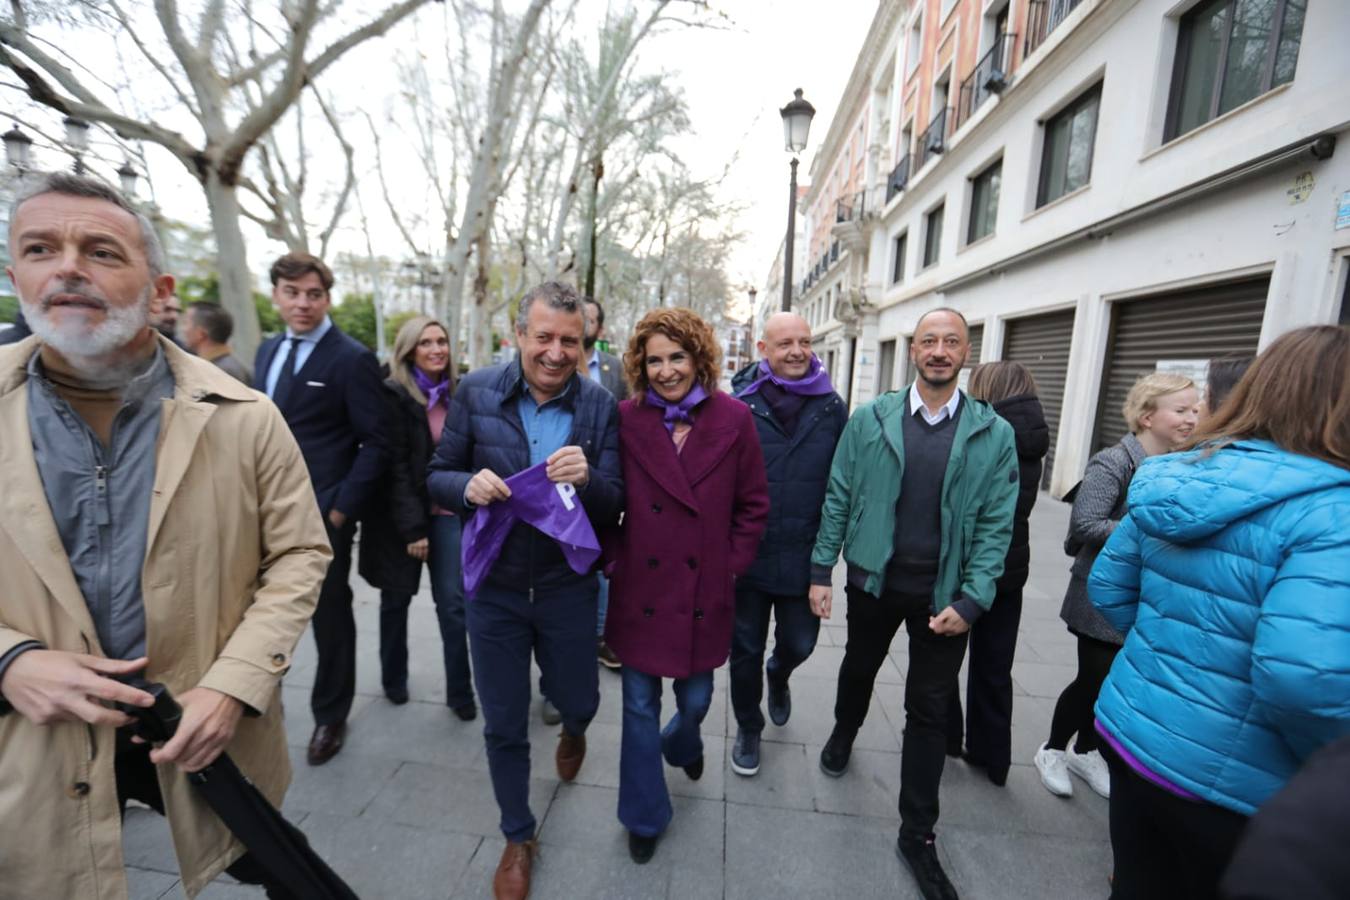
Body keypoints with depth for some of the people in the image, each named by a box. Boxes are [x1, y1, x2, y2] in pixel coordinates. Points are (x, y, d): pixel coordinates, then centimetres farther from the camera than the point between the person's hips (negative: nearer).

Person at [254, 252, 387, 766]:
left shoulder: (352, 359, -10)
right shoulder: (268, 351, 12)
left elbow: (374, 444, -12)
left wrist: (343, 508, -15)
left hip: (323, 514, -6)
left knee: (330, 617, 10)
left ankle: (330, 718, 31)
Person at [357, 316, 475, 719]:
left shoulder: (456, 393, 5)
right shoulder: (393, 394, -10)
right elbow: (395, 467, -14)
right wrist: (412, 526, -16)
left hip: (447, 513, 3)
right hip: (402, 517, -3)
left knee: (453, 602, 1)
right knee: (396, 599, 15)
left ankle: (460, 690, 15)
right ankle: (394, 678, 37)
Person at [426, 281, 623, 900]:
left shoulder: (600, 405, -10)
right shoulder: (477, 391, -8)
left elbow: (613, 507, -8)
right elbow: (438, 477, -2)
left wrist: (587, 479, -30)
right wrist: (468, 486, -24)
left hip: (568, 585, 0)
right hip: (495, 585, 0)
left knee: (579, 701, 19)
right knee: (502, 725, 14)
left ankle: (571, 731, 60)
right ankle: (518, 837, 43)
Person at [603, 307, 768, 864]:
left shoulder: (733, 419, -5)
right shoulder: (626, 419, -6)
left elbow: (754, 504, 1)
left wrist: (732, 564, -2)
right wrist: (615, 557, -3)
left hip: (704, 590, 1)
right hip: (641, 588, 0)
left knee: (695, 699, 17)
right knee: (640, 706, 12)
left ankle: (681, 743, 56)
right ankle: (645, 817, 39)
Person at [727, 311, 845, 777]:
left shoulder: (832, 406, 0)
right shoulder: (739, 402, -7)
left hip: (804, 557, 2)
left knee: (799, 642, 16)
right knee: (746, 650, 14)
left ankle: (778, 675, 53)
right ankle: (748, 728, 41)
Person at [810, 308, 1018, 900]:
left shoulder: (994, 434, -5)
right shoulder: (869, 419, -5)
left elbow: (996, 525, -5)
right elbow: (838, 500, -3)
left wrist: (971, 601, -12)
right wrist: (820, 571, -4)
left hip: (944, 593, 0)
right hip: (873, 580, 1)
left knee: (929, 711, 10)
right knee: (859, 668, 24)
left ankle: (917, 833, 30)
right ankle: (843, 735, 56)